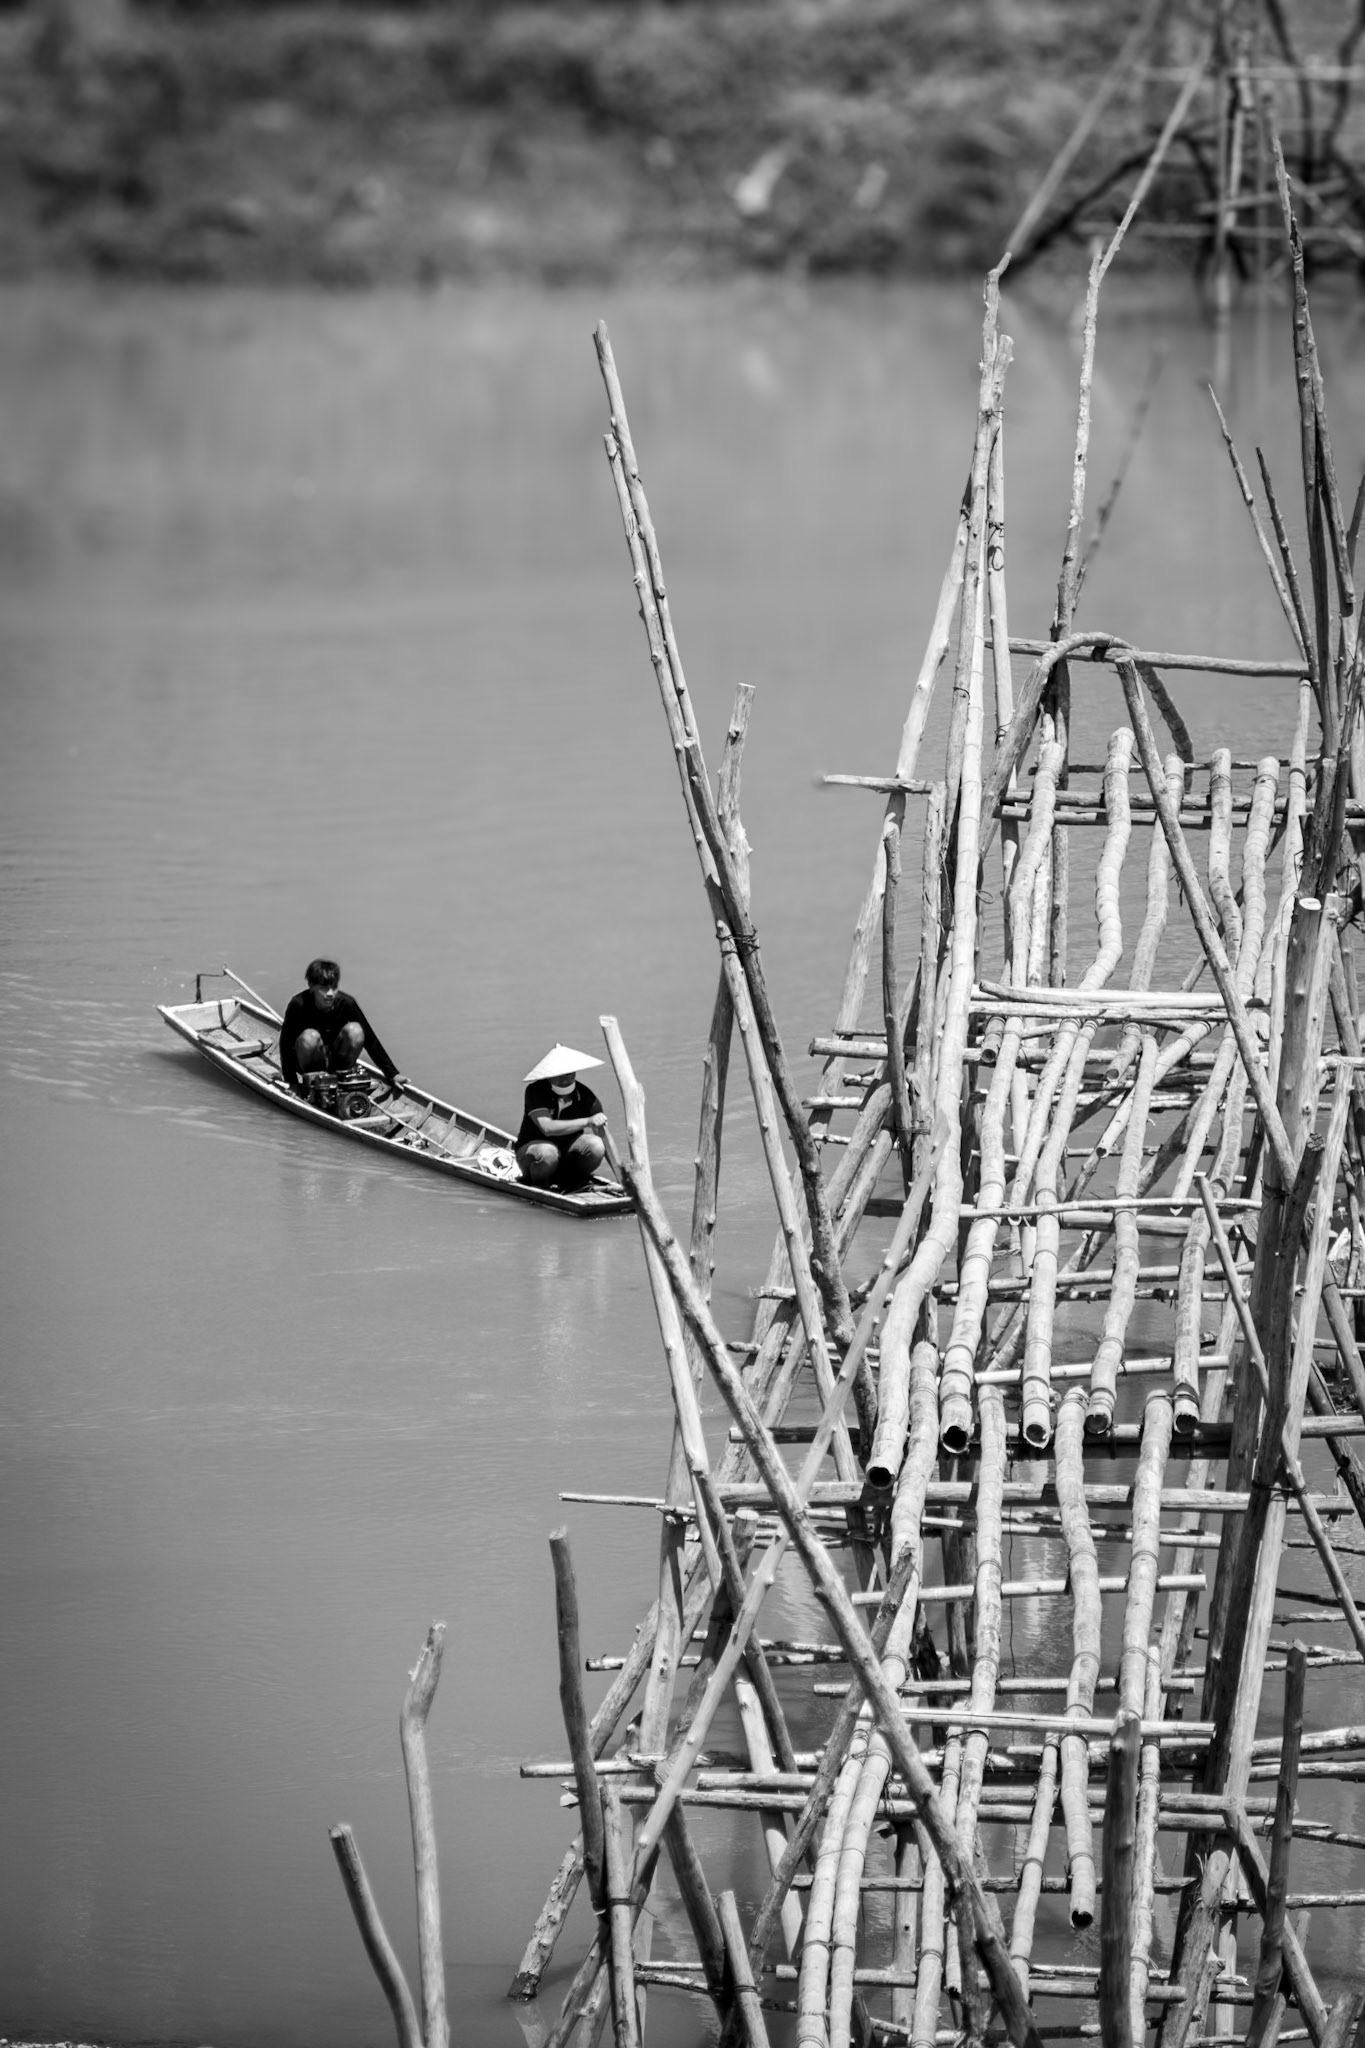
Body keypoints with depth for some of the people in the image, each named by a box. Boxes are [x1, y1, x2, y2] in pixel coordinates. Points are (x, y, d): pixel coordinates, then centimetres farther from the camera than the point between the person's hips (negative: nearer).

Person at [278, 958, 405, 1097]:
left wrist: (392, 1074, -14)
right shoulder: (299, 1004, -22)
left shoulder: (346, 1003, -18)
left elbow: (370, 1039, -14)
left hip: (336, 1058, 2)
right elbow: (286, 1043, -17)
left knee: (355, 1031, -27)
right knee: (310, 1037, -35)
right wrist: (292, 1083, -19)